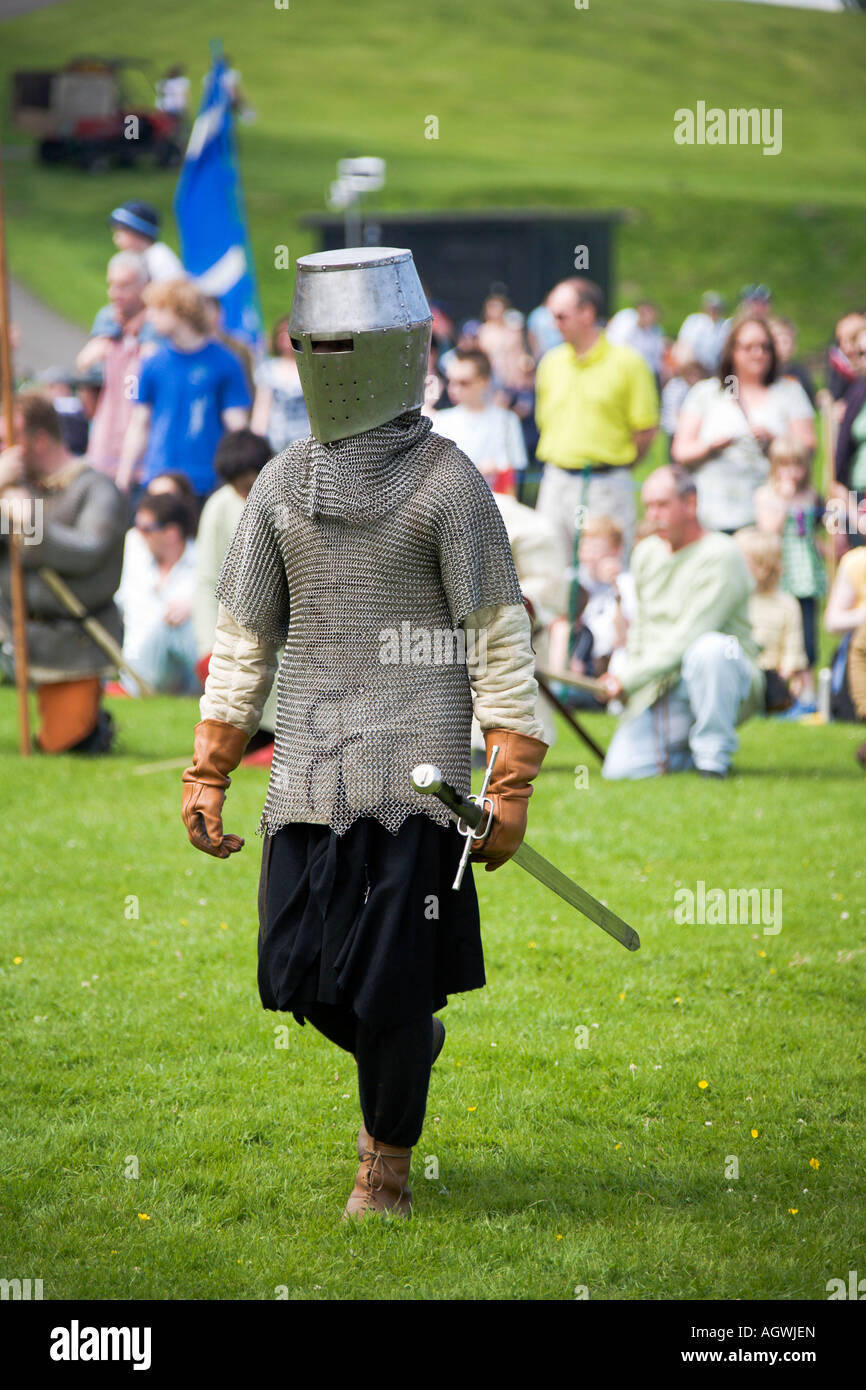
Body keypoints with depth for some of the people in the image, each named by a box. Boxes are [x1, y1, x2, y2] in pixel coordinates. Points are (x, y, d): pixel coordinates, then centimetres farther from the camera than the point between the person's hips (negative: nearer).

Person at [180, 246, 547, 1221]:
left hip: (417, 774, -5)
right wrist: (205, 778, 10)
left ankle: (387, 1169, 16)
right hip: (308, 775, 5)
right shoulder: (282, 483, 9)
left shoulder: (446, 481, -5)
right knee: (302, 974, 5)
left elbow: (498, 639, -5)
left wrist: (511, 791, -9)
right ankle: (404, 1063, 37)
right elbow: (243, 639, 14)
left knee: (392, 987, -4)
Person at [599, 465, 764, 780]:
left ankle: (714, 759, -22)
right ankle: (683, 749, 17)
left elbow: (688, 637, -18)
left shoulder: (721, 554, -12)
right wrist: (624, 673, 5)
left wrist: (629, 679, -18)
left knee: (709, 648, -41)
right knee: (620, 769, -15)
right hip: (657, 689, 6)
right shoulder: (646, 553, 12)